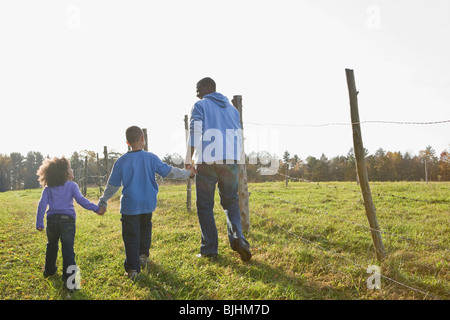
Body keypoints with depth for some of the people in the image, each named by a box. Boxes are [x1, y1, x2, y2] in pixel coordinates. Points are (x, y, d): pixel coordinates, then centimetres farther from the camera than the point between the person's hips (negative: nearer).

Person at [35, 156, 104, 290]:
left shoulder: (48, 188, 9)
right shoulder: (72, 185, 1)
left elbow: (42, 205, 2)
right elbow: (80, 200, -10)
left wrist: (39, 223, 3)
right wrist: (96, 208, -10)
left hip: (52, 220, 3)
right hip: (67, 219, -3)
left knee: (52, 245, 25)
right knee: (68, 248, -4)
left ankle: (49, 270, 40)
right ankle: (68, 275, -19)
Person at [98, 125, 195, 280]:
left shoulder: (121, 161, -5)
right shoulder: (151, 158, -4)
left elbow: (113, 185, -1)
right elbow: (169, 172, 2)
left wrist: (103, 202, 11)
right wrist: (187, 173, 16)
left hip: (130, 205, -2)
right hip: (148, 203, 2)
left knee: (131, 236, 3)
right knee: (145, 227, 26)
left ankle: (132, 269, 2)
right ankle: (143, 255, 29)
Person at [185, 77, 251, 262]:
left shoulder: (200, 106, 6)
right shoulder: (231, 108, 22)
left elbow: (195, 131, -9)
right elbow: (239, 137, 20)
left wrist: (188, 159, -9)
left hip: (206, 162, -4)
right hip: (230, 161, 4)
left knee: (205, 206, 5)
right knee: (230, 202, 12)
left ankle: (210, 249, 4)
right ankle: (237, 237, -13)